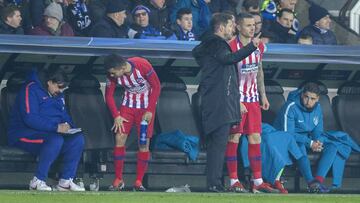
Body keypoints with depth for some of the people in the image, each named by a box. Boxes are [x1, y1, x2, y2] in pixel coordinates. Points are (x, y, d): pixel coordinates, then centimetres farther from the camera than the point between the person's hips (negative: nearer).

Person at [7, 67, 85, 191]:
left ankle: (66, 181, -16)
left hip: (52, 133, 8)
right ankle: (38, 181, -30)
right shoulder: (31, 89, -13)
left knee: (78, 138, -15)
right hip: (26, 134, -8)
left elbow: (64, 115, 20)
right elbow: (30, 118, -24)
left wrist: (67, 125, -6)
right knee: (55, 140, -36)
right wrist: (56, 127, -29)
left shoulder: (58, 95, 15)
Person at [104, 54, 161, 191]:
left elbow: (156, 87, -17)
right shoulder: (113, 75, -17)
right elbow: (109, 95, -3)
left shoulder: (143, 66, -27)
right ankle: (118, 180, -3)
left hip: (146, 105, -3)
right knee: (119, 138, -10)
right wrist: (116, 116, -13)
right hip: (128, 104, 3)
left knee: (144, 143, -8)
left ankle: (139, 182, -3)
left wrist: (149, 111, -17)